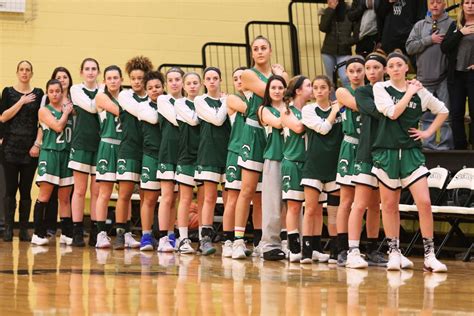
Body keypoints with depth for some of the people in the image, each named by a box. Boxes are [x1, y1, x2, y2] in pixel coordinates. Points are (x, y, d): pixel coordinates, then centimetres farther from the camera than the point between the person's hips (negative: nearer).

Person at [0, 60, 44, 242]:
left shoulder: (38, 94, 7)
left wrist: (37, 144, -4)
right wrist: (21, 102, -10)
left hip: (30, 149, 1)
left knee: (26, 190, 1)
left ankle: (24, 230, 4)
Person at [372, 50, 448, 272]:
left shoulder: (419, 91, 6)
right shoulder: (380, 89, 2)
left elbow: (443, 111, 17)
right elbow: (393, 112, -13)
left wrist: (428, 132, 7)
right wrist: (410, 92, -6)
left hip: (411, 152, 0)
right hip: (387, 152, 0)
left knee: (424, 202, -10)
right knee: (389, 205, 5)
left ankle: (430, 256, -6)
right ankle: (393, 253, 14)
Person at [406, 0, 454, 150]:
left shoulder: (452, 24, 1)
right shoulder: (420, 25, 13)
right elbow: (410, 47, 2)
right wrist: (430, 40, -6)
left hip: (444, 78, -4)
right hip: (424, 78, 4)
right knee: (426, 115, 8)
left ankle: (446, 145, 2)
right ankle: (428, 145, 15)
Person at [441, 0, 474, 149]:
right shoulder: (455, 26, 10)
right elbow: (444, 47, 0)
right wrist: (461, 33, -10)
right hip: (456, 75, 3)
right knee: (456, 113, 3)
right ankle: (460, 148, 9)